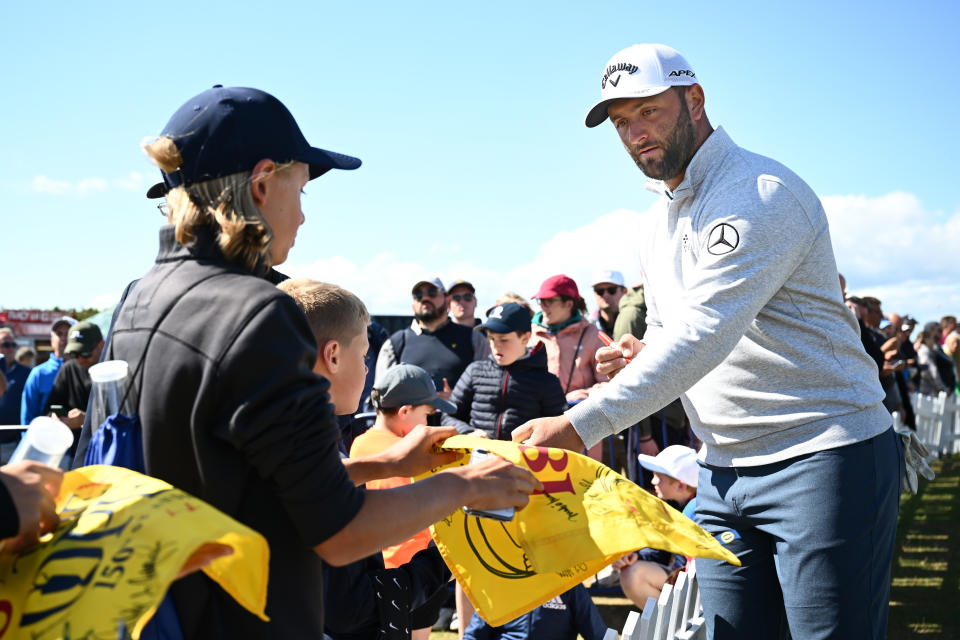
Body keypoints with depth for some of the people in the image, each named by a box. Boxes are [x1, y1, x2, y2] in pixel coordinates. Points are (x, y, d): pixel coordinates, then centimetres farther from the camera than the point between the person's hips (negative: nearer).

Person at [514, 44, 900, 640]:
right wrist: (644, 357, -1)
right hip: (723, 471, 8)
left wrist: (580, 425, -31)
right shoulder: (655, 233, 15)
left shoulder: (760, 193, -15)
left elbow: (703, 334, -26)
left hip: (823, 455, -8)